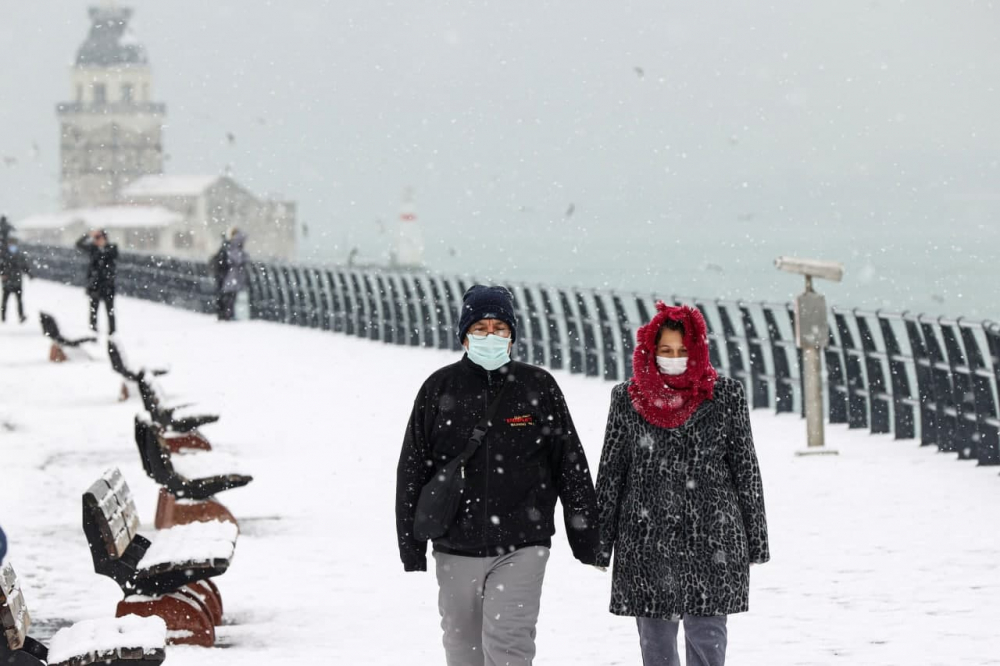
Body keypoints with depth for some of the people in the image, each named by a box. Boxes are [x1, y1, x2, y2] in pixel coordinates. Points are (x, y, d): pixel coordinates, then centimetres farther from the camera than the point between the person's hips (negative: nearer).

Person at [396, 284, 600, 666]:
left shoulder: (539, 387, 1)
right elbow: (412, 470, 6)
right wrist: (411, 546, 3)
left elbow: (571, 466, 5)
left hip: (521, 548, -2)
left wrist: (586, 540, 4)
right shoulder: (439, 389, 2)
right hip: (456, 549, 2)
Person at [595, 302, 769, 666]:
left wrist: (755, 540, 6)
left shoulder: (725, 396, 3)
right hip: (646, 538, 2)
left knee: (706, 636, -6)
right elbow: (610, 473, 10)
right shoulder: (628, 399, 5)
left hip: (712, 540, -2)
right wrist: (600, 542, 8)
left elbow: (746, 471, 6)